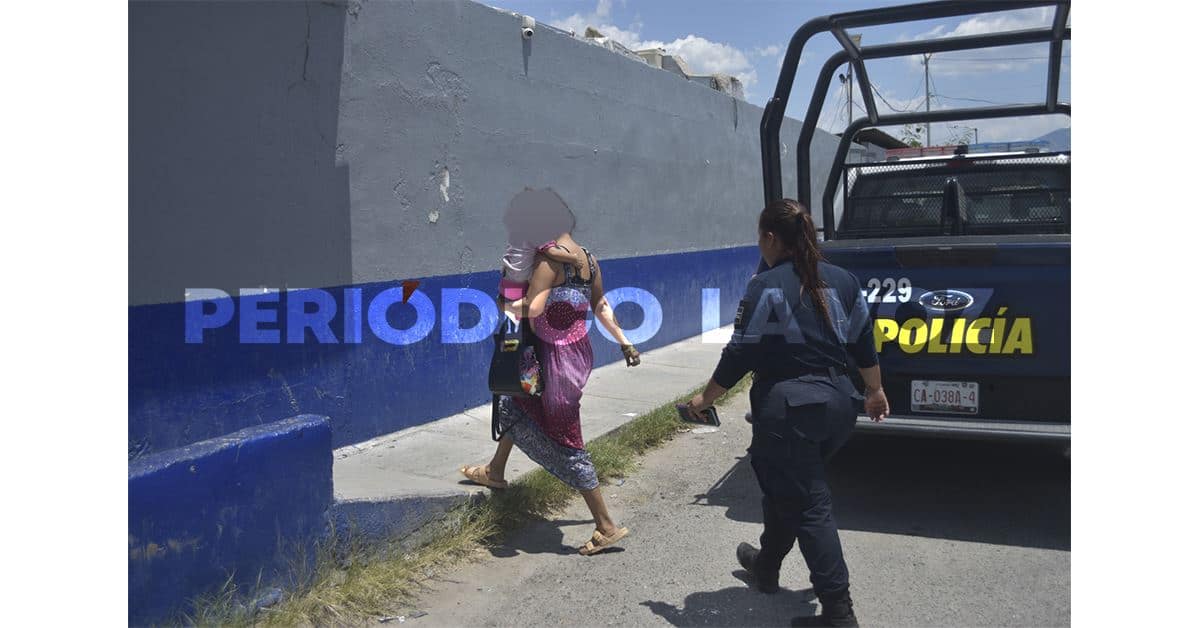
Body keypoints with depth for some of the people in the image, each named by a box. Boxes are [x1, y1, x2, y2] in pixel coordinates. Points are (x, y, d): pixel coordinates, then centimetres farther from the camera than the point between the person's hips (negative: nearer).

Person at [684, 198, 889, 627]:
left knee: (808, 504, -1)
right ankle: (767, 565, 42)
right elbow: (864, 345, 15)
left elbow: (740, 354, -11)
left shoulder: (766, 286, -12)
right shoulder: (842, 280, 8)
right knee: (785, 483, 24)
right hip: (838, 401, 8)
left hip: (788, 407, -8)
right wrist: (876, 391, 28)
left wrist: (705, 399, 0)